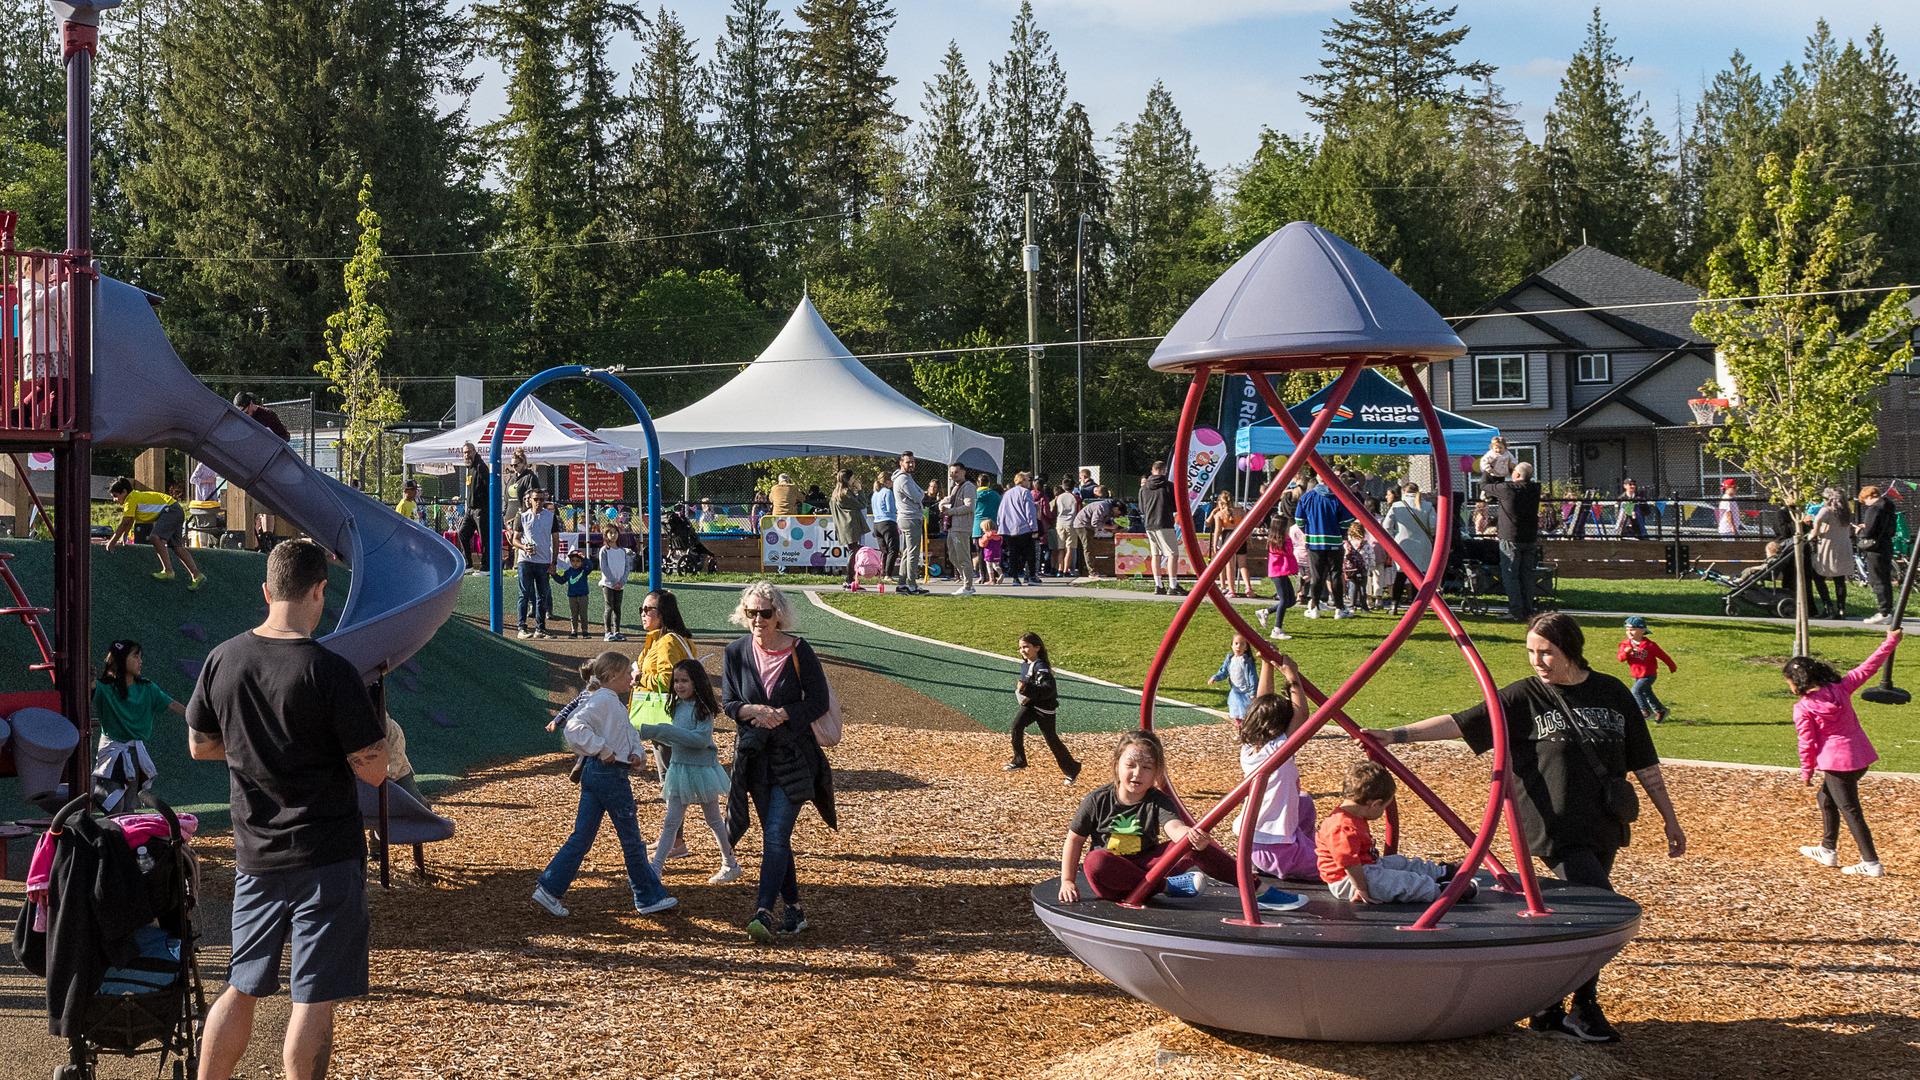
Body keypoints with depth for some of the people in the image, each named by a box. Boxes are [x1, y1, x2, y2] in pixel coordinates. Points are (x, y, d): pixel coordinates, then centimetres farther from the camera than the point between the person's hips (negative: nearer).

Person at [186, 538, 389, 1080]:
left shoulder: (223, 659, 0)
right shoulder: (330, 671, -17)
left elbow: (199, 745, 13)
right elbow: (373, 770, -14)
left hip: (255, 854, 6)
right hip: (326, 857, -6)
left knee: (242, 989, 18)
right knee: (315, 998, 1)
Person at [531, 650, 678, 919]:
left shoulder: (614, 704, 16)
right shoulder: (603, 700, -14)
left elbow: (631, 735, 22)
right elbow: (574, 727, -26)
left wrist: (638, 753, 2)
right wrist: (602, 749, -23)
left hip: (594, 773, 10)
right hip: (610, 773, -10)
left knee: (582, 837, 8)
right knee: (632, 839, 2)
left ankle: (549, 889, 5)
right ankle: (650, 898, 12)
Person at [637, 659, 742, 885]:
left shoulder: (703, 708, -15)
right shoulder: (678, 706, 5)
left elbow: (700, 739, -26)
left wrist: (663, 731, -27)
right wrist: (657, 736, -6)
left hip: (702, 769, -6)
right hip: (679, 768, 6)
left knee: (714, 819, 9)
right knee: (671, 821, 3)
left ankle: (730, 865, 23)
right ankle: (656, 868, 1)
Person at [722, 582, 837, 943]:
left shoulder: (799, 652, -9)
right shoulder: (737, 652, 1)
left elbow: (818, 703, -7)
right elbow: (728, 704, 4)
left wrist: (779, 715, -19)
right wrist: (755, 711, -17)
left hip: (793, 755, -4)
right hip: (755, 755, 4)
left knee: (775, 836, -14)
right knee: (776, 836, 10)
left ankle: (763, 912, -20)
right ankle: (794, 909, 19)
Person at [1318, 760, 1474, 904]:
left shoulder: (1353, 817, 7)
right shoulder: (1345, 827, -31)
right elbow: (1349, 862, -33)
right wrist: (1362, 890, -29)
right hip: (1348, 882, -12)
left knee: (1403, 864, 20)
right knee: (1406, 883, -16)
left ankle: (1443, 872, 35)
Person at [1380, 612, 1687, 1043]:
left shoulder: (1613, 694, 7)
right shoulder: (1523, 698, -1)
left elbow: (1644, 763, 13)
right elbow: (1459, 723, -7)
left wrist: (1670, 820, 16)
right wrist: (1397, 734, -17)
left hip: (1603, 829, 4)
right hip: (1558, 829, -4)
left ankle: (1548, 1007, 20)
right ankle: (1584, 1009, 0)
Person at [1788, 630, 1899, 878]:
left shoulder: (1803, 707, -13)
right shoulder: (1840, 688, 0)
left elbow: (1807, 742, -11)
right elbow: (1868, 667, 6)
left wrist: (1806, 771, 3)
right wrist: (1891, 642, 14)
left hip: (1836, 763, -8)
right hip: (1861, 756, 8)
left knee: (1850, 811, -1)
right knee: (1826, 799, 24)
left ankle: (1871, 864, -2)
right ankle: (1828, 851, 32)